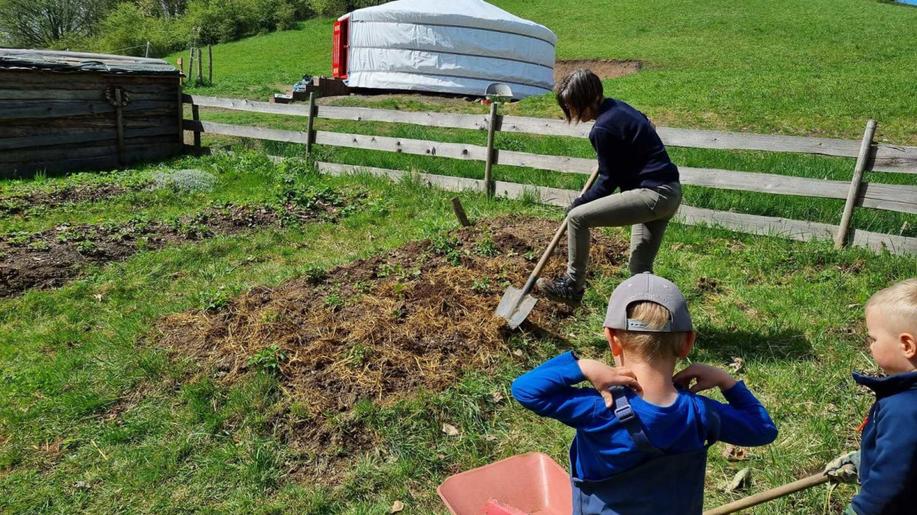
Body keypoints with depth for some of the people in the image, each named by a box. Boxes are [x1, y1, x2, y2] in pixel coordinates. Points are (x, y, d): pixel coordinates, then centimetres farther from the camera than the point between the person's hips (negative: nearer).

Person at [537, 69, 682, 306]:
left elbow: (608, 181, -10)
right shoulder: (617, 106, 10)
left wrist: (578, 203, 3)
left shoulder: (603, 129, -17)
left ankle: (572, 286, 3)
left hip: (652, 194, -10)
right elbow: (644, 122, 32)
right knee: (640, 268, 17)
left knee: (577, 217, -11)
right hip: (671, 192, 10)